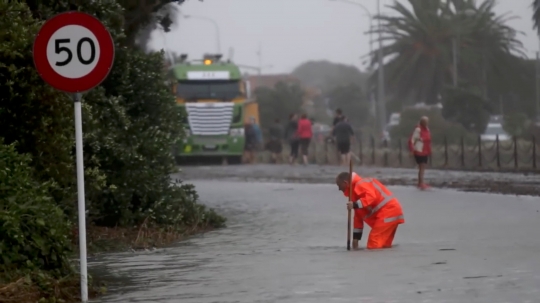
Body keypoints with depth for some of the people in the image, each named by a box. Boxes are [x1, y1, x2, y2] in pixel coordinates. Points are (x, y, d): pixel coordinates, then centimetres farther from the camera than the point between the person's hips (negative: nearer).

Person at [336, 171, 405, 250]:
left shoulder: (360, 185, -9)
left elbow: (371, 196, -30)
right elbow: (358, 216, 26)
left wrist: (355, 205, -34)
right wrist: (356, 237, 25)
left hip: (388, 212, -11)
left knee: (373, 246, -14)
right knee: (384, 246, 13)